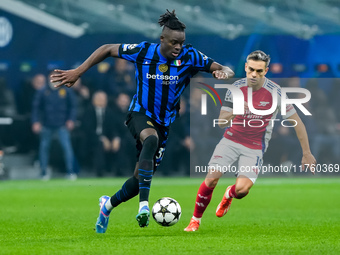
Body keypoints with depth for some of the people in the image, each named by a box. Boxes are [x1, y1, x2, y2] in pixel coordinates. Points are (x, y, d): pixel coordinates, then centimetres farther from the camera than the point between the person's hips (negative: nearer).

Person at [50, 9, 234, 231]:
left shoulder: (189, 57, -12)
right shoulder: (143, 52, -14)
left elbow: (226, 70, -8)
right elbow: (107, 49, -1)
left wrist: (223, 73, -33)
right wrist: (78, 72, -5)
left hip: (164, 123, 3)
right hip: (140, 114, -3)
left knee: (141, 178, 6)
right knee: (151, 138, -39)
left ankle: (108, 205, 39)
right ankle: (144, 205, -46)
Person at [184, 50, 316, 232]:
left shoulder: (275, 92, -14)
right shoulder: (236, 87, -7)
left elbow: (296, 122, -4)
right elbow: (221, 123, -6)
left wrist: (307, 154, -3)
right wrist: (233, 113, -29)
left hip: (255, 147, -2)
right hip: (231, 140, 2)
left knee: (242, 189, -19)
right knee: (211, 178, -15)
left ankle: (229, 195, 21)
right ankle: (195, 220, 5)